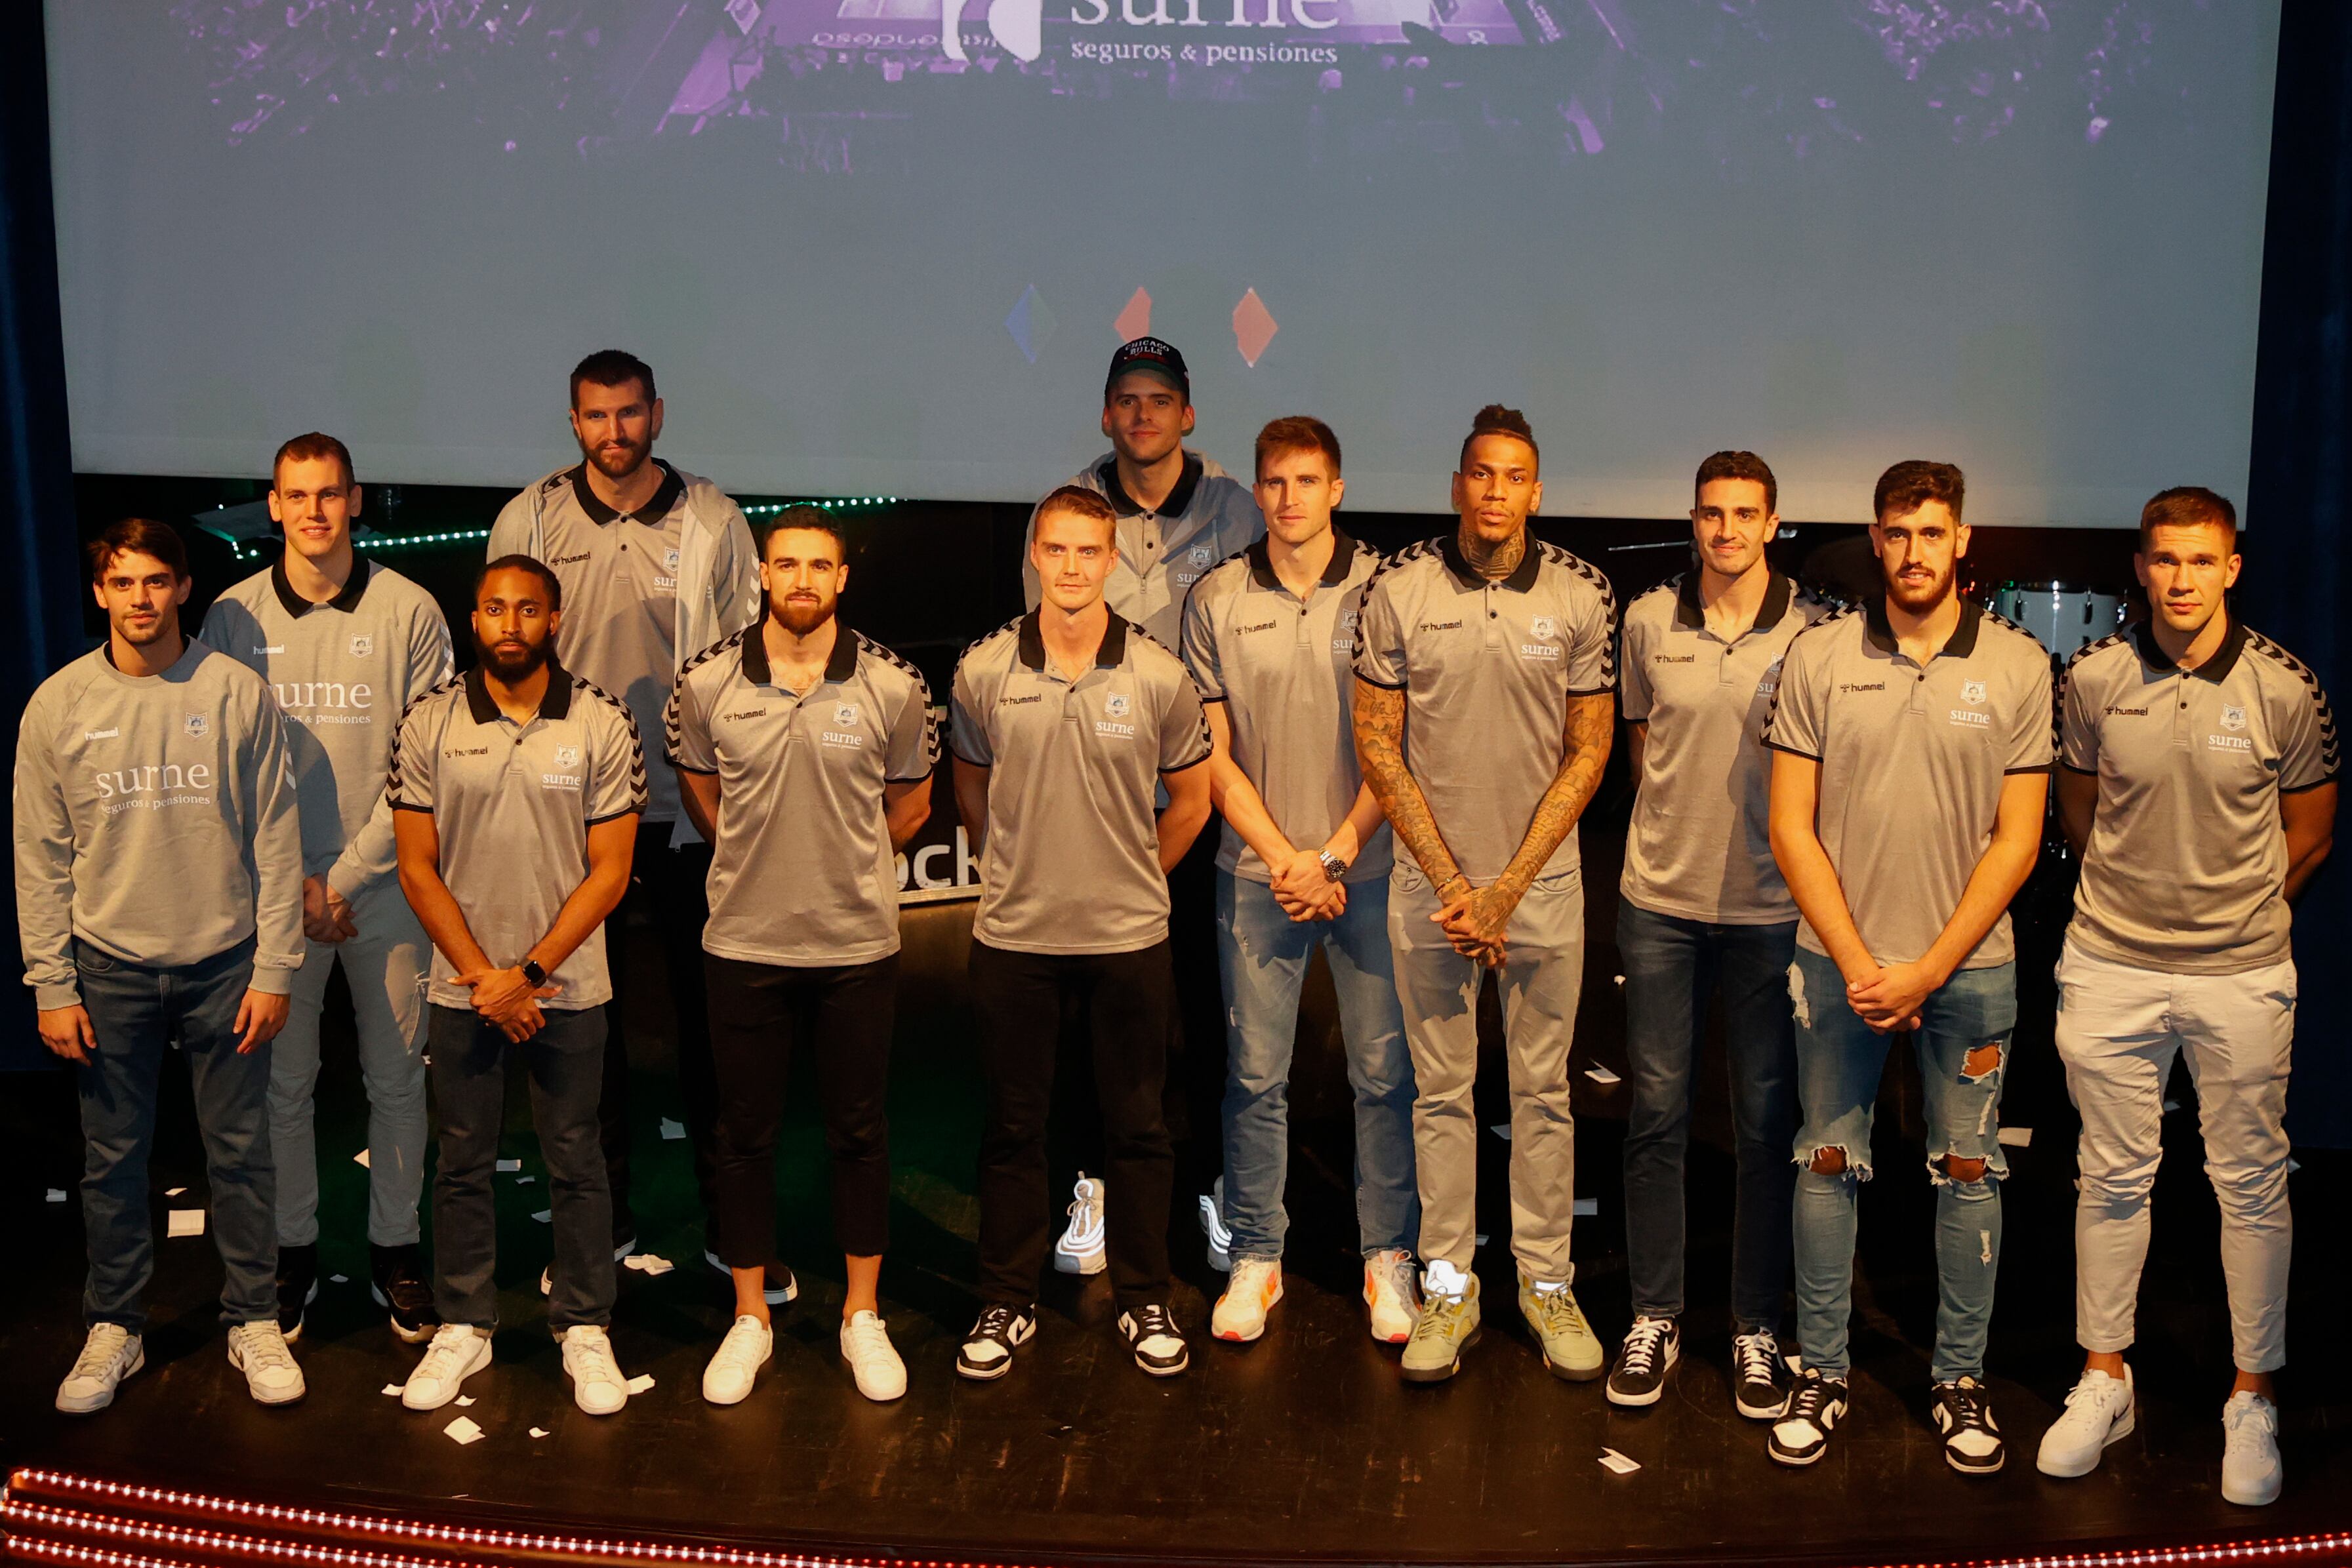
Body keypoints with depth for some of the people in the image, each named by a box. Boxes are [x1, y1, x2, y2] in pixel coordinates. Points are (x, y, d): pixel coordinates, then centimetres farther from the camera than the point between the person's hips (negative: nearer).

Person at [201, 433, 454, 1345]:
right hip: (273, 885, 1)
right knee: (282, 1081, 8)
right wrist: (293, 882, -8)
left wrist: (347, 874, -10)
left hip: (385, 883, -1)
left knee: (397, 1077, 8)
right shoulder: (234, 617, 0)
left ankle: (395, 1247, 23)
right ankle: (293, 1249, 25)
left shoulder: (409, 611, -5)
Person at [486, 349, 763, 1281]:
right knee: (588, 1015, 10)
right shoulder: (528, 521, 3)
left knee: (711, 1012, 3)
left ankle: (727, 1218, 15)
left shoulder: (713, 520, 1)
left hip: (691, 809, -1)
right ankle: (603, 1217, 24)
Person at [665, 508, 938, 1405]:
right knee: (745, 1135, 9)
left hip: (858, 939, 0)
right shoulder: (707, 683, -3)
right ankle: (749, 1319, 24)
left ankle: (863, 1316, 24)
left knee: (860, 1132, 9)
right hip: (744, 940, 1)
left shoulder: (892, 686, -5)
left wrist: (846, 863, 10)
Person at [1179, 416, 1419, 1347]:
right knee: (1255, 1076, 5)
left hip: (1369, 867, -1)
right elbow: (1214, 754, 4)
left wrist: (1336, 856, -7)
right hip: (1257, 873, 1)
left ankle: (1388, 1257, 18)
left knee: (1385, 1072, 4)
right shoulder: (1216, 601, 4)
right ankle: (1255, 1258, 19)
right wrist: (1281, 856, -6)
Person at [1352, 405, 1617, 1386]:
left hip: (1543, 881, 0)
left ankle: (1547, 1281, 22)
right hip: (1430, 880, 0)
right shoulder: (1399, 593, -4)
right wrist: (1451, 882, -7)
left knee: (1543, 1091, 9)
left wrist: (1506, 887, -8)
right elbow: (1378, 748, -2)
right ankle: (1448, 1286, 19)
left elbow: (1588, 753, -1)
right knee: (1441, 1091, 8)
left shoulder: (1580, 598, -3)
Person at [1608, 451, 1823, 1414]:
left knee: (1767, 1122, 6)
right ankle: (1653, 1317, 20)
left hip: (1769, 905, -1)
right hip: (1661, 898, 2)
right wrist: (1683, 821, 9)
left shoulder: (1813, 631, -4)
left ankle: (1757, 1327, 20)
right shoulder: (1649, 620, 2)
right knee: (1656, 1111, 7)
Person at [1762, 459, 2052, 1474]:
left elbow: (2017, 838, -2)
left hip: (1969, 964, 0)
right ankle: (1822, 1372, 20)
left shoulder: (2017, 666, -1)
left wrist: (1928, 970, -9)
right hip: (1839, 960, 0)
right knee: (1827, 1165, 8)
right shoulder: (1818, 657, -1)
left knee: (1968, 1173, 8)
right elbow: (1791, 829, -2)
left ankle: (1960, 1375, 23)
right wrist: (1858, 963, -9)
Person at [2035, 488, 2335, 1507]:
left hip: (2242, 975, -1)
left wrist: (2234, 914, 12)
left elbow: (2309, 837, 6)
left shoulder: (2284, 688, -7)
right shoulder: (2094, 679, -3)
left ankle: (2254, 1400, 22)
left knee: (2251, 1185, 7)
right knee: (2113, 1178, 10)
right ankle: (2103, 1381, 24)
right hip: (2109, 966, 1)